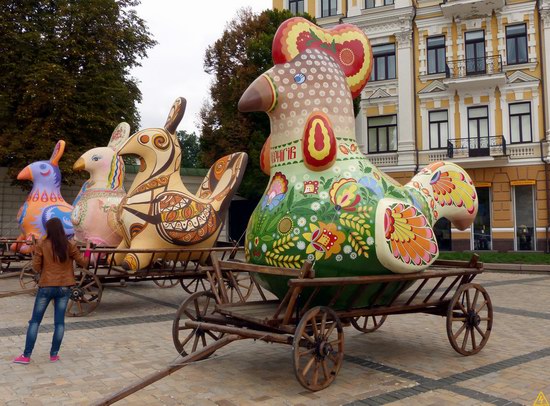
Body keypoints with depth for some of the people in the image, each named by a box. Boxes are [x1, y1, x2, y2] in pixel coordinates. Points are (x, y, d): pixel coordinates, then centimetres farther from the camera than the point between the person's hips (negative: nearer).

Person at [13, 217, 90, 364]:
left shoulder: (41, 245, -8)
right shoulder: (69, 246, -3)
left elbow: (36, 267, -5)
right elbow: (83, 263, 3)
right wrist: (87, 250, 19)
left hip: (46, 287, -1)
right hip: (64, 287, 2)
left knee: (35, 321, 9)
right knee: (59, 321, 9)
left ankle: (26, 355, 10)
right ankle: (54, 354, 13)